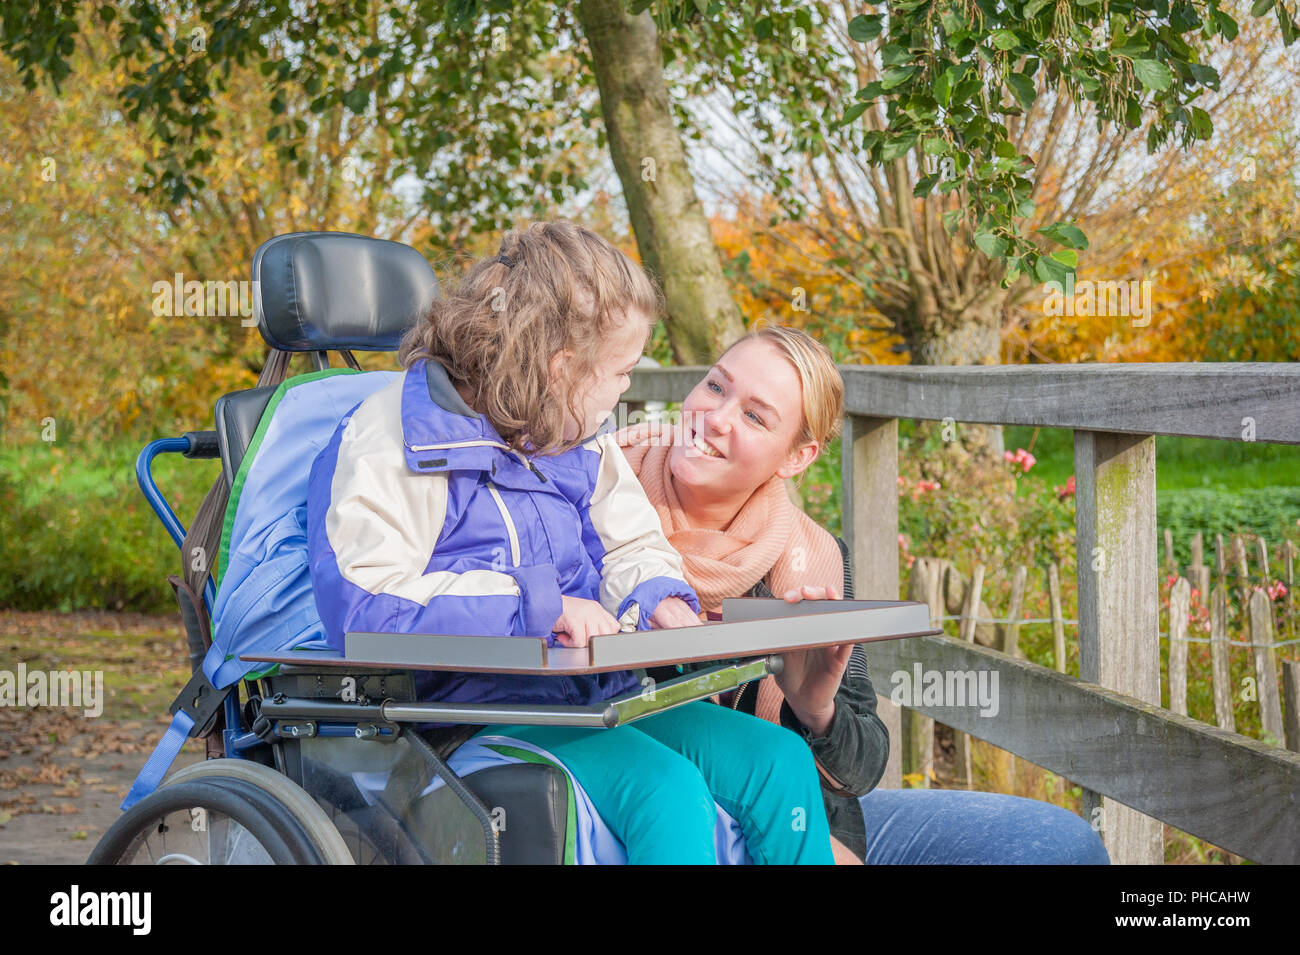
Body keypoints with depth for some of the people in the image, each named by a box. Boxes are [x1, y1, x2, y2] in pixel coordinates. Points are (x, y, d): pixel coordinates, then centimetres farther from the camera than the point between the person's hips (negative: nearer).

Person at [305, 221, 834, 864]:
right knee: (667, 789, -31)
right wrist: (537, 604, -24)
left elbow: (632, 546, 28)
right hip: (467, 707, -8)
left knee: (778, 758, -10)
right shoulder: (392, 445, -11)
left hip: (595, 692, 8)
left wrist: (658, 597, 1)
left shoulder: (578, 442, 16)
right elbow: (361, 602, -22)